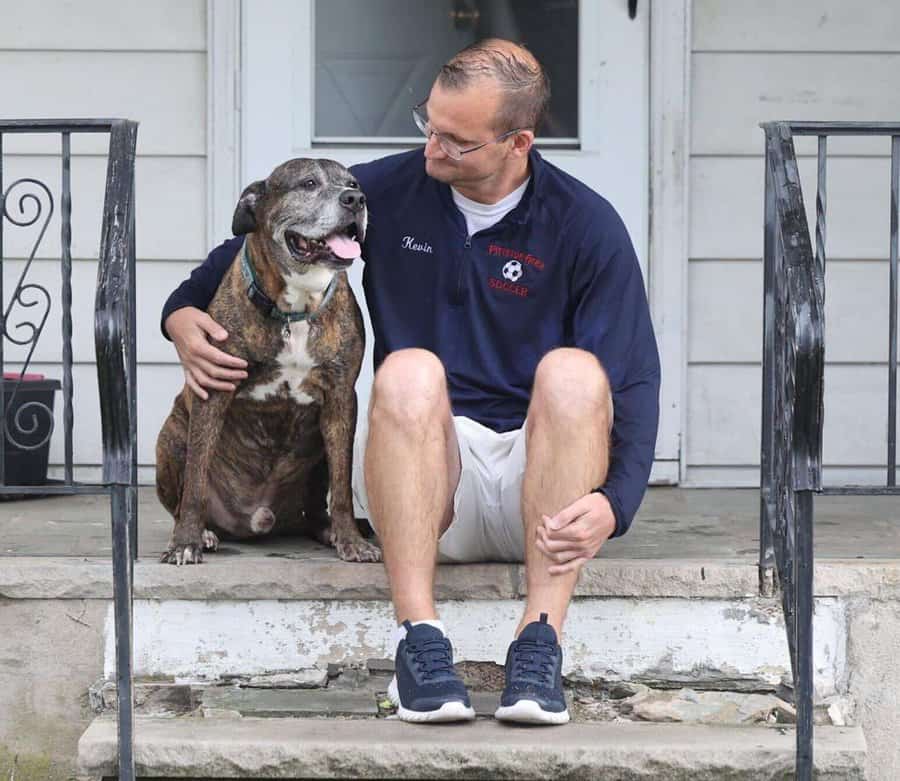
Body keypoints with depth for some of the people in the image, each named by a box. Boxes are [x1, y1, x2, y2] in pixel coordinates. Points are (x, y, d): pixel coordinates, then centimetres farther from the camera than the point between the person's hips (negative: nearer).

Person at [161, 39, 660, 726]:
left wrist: (613, 503, -26)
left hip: (539, 488, -1)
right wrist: (184, 311, 0)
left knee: (574, 371, -32)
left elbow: (633, 382, -8)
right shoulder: (388, 192, 4)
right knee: (411, 369, -32)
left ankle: (541, 642, -37)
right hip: (425, 476, 1)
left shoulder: (587, 226, -3)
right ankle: (419, 638, -38)